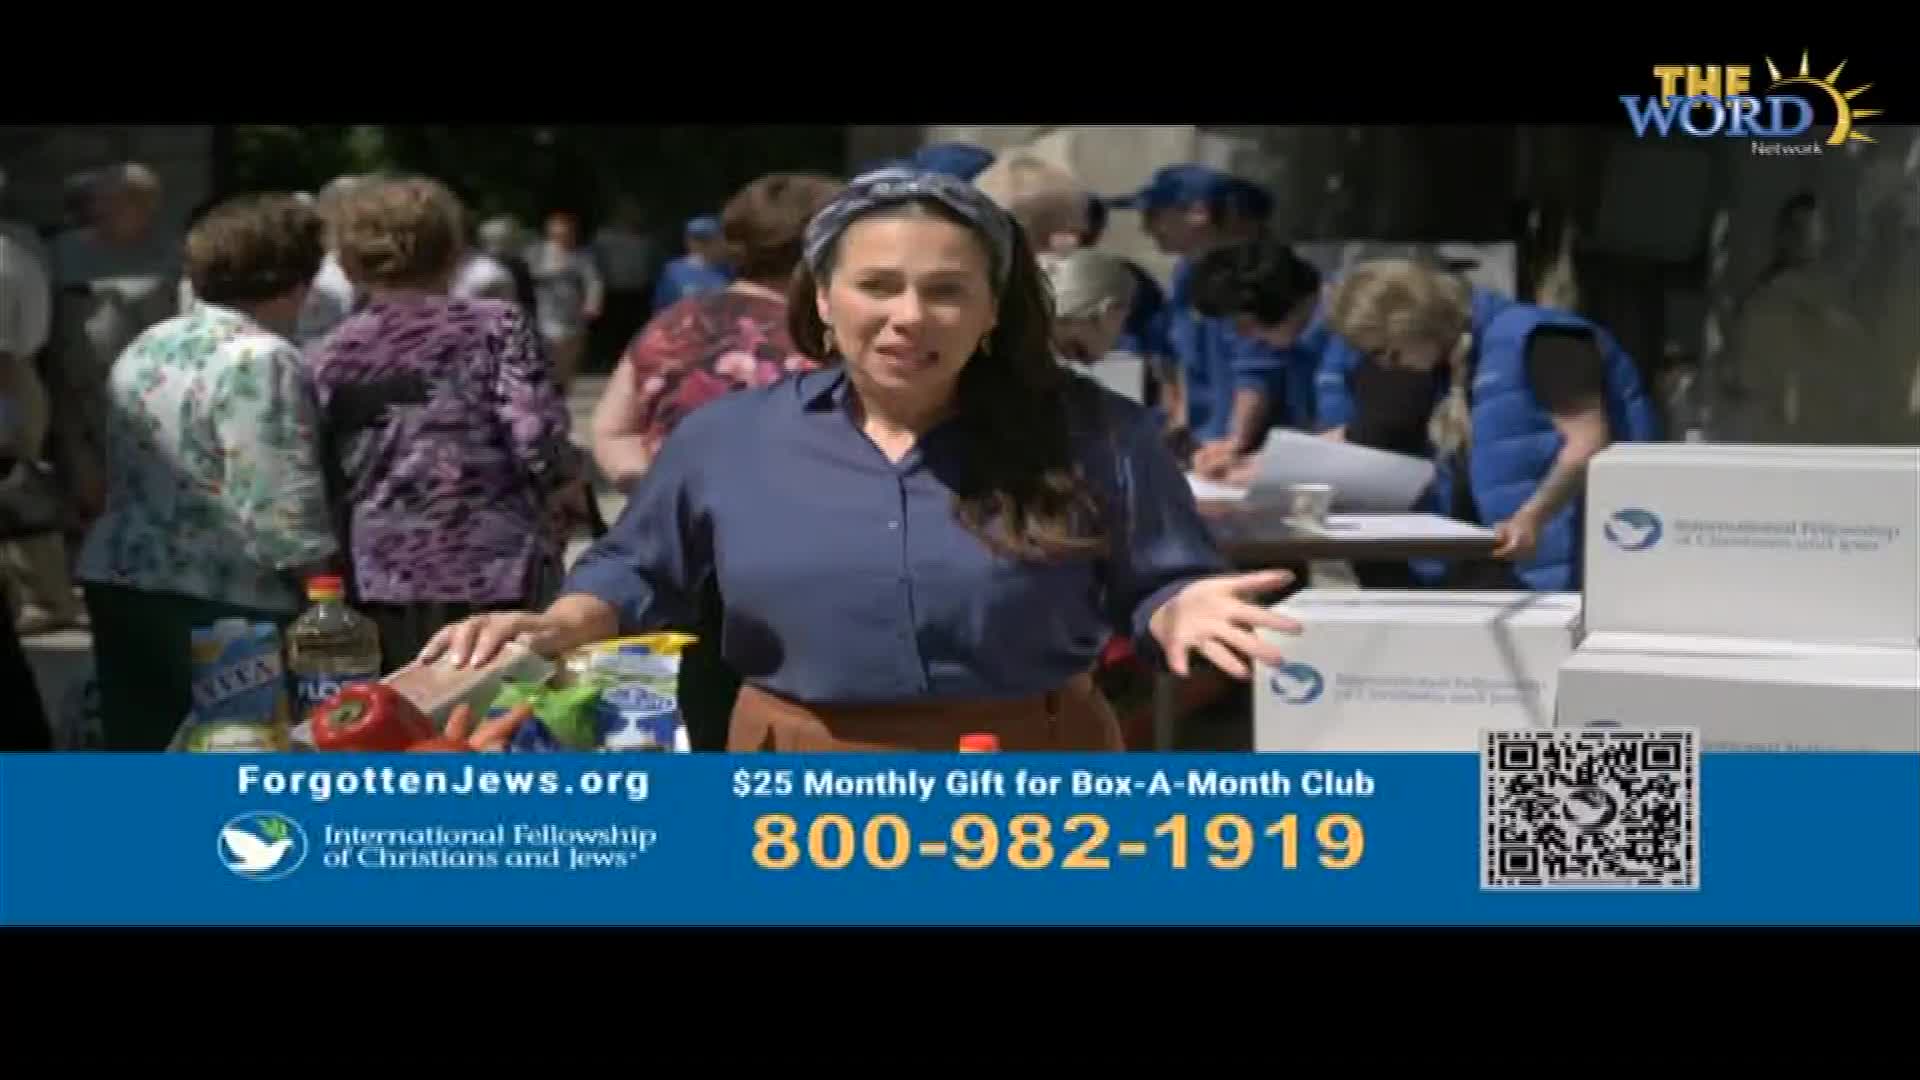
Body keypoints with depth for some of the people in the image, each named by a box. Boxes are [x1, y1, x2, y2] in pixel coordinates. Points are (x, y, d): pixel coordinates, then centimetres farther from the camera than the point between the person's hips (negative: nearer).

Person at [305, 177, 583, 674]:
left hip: (381, 585, 3)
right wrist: (567, 488, 8)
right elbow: (537, 441, -12)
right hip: (497, 574, -3)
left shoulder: (327, 360, 6)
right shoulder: (496, 327, -3)